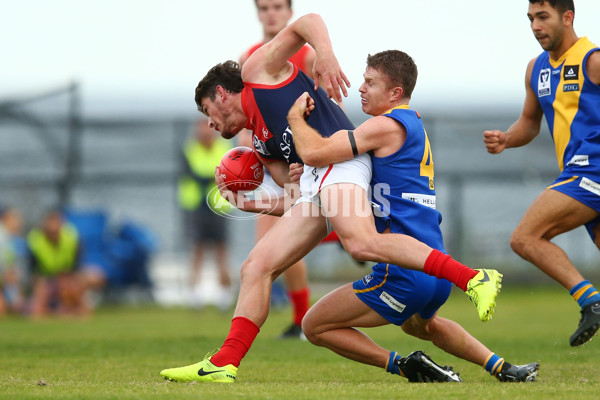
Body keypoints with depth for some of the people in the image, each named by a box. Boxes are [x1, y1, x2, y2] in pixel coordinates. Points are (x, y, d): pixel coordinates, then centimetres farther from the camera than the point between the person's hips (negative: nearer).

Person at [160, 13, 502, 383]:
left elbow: (308, 23, 7)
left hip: (338, 157, -9)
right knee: (256, 267, 1)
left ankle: (475, 279, -41)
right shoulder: (260, 146, 33)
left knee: (362, 244, -34)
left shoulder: (257, 70, 16)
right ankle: (224, 365, -4)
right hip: (312, 182, 9)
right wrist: (246, 203, 24)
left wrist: (325, 54, -13)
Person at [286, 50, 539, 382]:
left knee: (314, 326, 0)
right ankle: (502, 368, 31)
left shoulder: (388, 126, -11)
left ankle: (403, 366, -4)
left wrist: (296, 116, 1)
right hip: (438, 271, 10)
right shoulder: (413, 125, 19)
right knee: (420, 324, 41)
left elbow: (314, 152, -17)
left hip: (405, 275, -10)